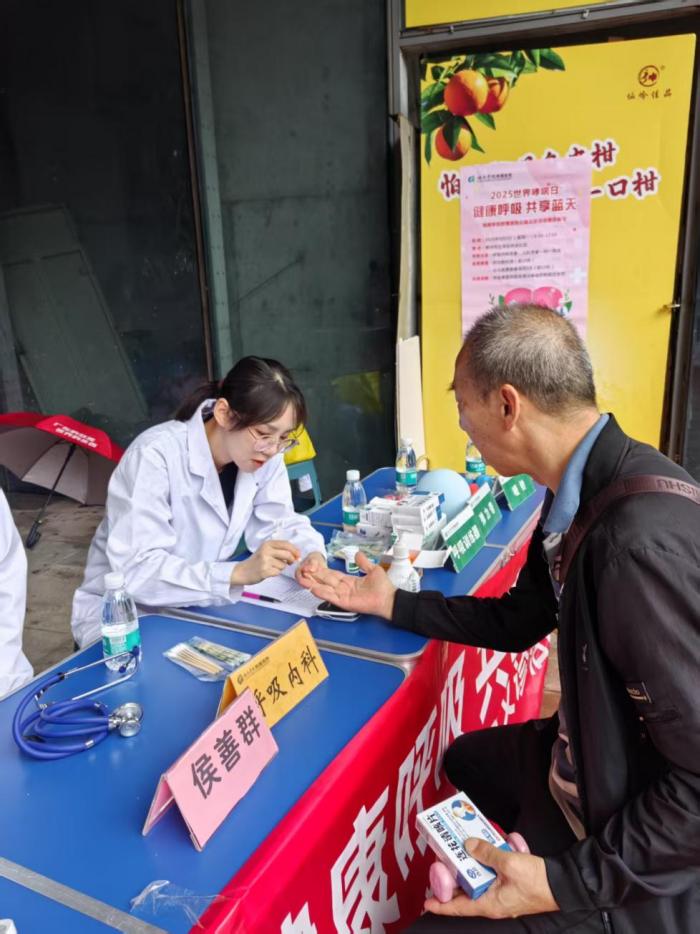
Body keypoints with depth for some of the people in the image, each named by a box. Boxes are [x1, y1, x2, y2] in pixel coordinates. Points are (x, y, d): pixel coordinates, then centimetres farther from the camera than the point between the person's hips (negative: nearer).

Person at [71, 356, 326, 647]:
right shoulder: (155, 456, -27)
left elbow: (278, 523, -4)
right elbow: (137, 571, -33)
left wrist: (311, 556, -26)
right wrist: (240, 572, -42)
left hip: (198, 606, 6)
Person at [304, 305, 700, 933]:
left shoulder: (643, 541, -36)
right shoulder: (587, 488, -5)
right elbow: (517, 621, 8)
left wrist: (567, 882, -24)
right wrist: (391, 603, 11)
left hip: (645, 863, -9)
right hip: (596, 758, 9)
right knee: (467, 761, 29)